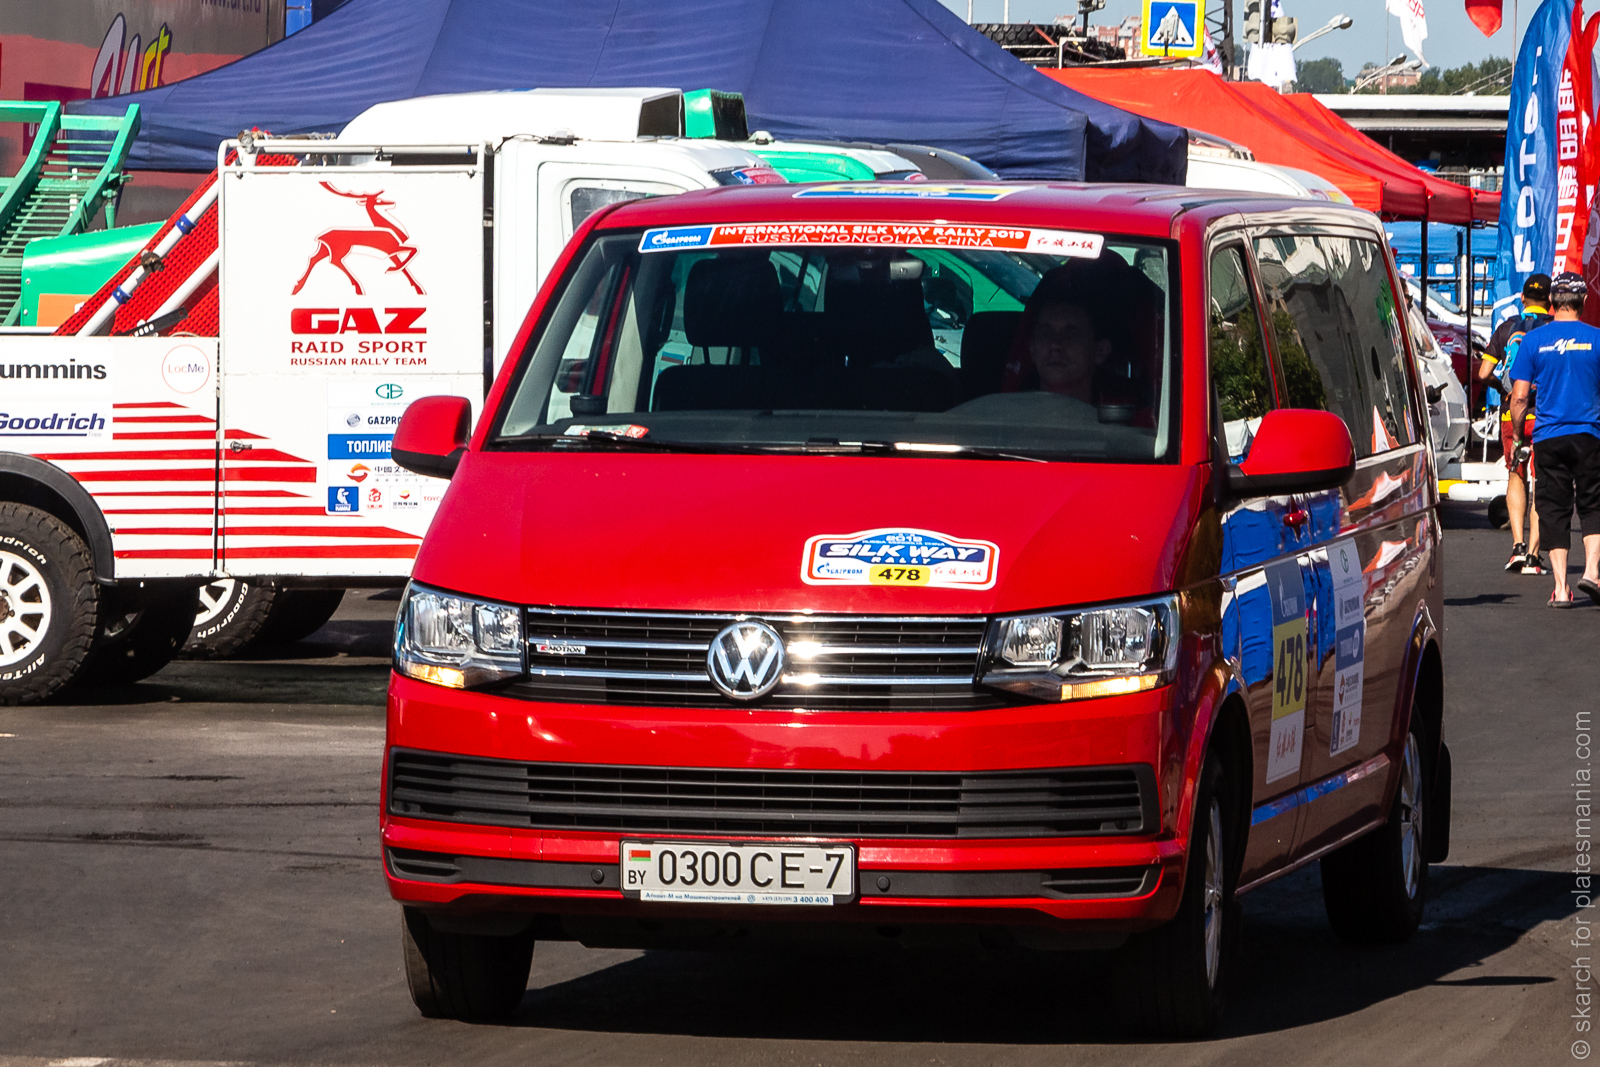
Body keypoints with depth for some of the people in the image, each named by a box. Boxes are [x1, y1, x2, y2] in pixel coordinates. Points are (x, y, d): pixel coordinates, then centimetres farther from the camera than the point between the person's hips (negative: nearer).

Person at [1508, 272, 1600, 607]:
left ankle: (1561, 588, 1)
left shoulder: (1534, 340, -1)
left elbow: (1519, 395, -2)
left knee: (1554, 509, 6)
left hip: (1548, 437, 0)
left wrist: (1517, 435, 11)